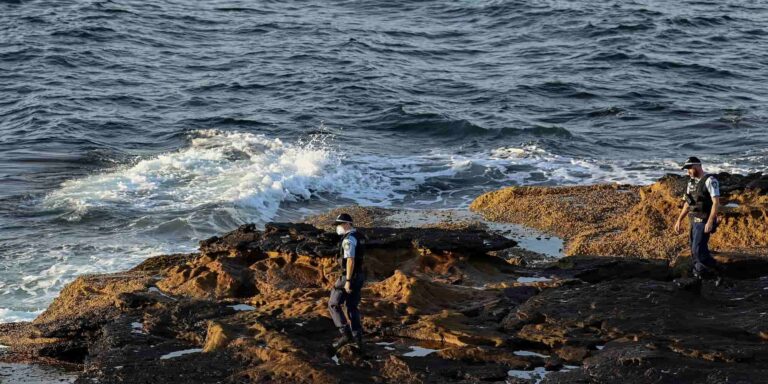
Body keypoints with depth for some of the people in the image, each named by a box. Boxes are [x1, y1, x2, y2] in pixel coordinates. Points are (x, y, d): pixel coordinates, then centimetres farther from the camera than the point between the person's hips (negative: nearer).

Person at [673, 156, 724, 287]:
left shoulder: (710, 180, -16)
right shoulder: (692, 183, 12)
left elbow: (716, 202, -22)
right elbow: (687, 204, 18)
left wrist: (710, 222, -28)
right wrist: (679, 220, 12)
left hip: (704, 222, -9)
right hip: (695, 222, 9)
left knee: (698, 251, -14)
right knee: (695, 252, 8)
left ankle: (717, 274, -1)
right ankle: (698, 280, 15)